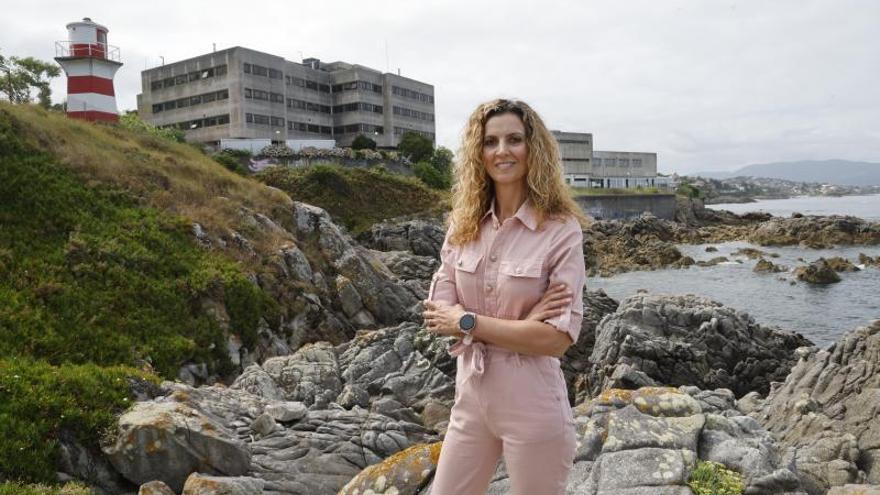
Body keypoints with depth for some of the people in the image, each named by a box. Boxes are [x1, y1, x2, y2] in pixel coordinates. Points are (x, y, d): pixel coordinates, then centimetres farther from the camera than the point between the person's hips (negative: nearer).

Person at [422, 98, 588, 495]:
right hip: (471, 399, 5)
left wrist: (468, 322, -15)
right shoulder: (462, 225, 0)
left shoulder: (561, 230, -13)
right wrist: (519, 325, -17)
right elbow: (438, 317, -5)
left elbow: (559, 337, -19)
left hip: (533, 407, -4)